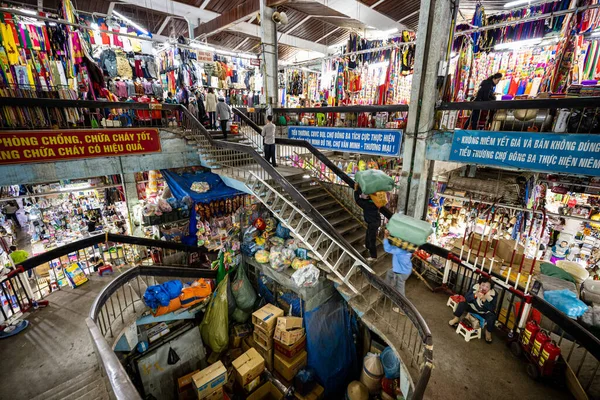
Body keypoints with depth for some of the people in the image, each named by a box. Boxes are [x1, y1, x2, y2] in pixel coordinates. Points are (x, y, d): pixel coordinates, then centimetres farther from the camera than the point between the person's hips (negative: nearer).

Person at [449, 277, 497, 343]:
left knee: (492, 316, -29)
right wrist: (475, 295, -43)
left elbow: (492, 309, -33)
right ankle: (456, 318, -2)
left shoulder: (492, 295, -25)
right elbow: (466, 298, -26)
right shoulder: (476, 287, -23)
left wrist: (484, 300, -46)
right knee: (462, 303, -23)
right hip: (473, 307, 1)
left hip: (484, 312, -1)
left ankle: (488, 332, 0)